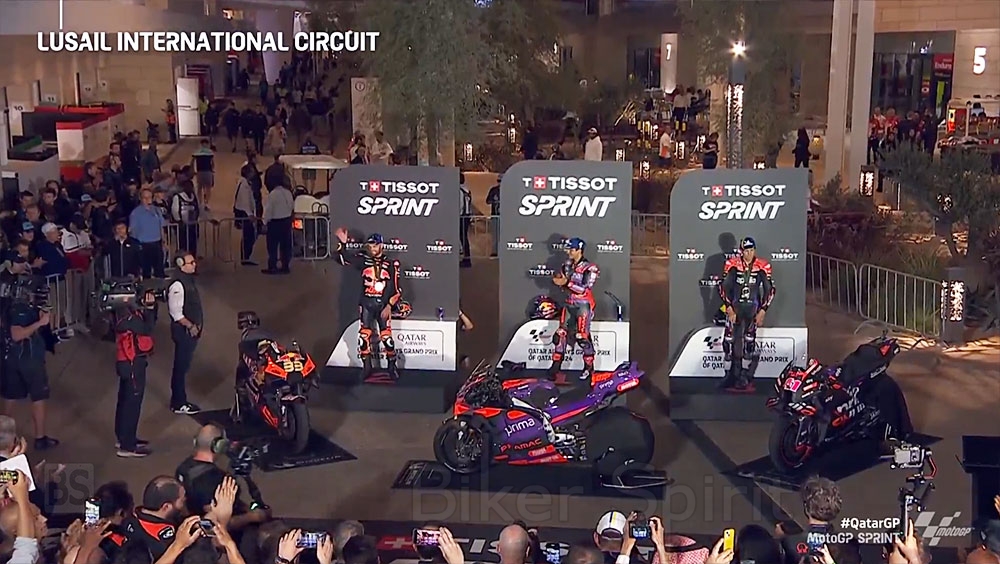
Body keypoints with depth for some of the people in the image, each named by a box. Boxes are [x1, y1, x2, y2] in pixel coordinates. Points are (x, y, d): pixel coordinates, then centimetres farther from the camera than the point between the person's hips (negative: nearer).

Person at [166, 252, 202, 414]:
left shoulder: (189, 280, 8)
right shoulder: (178, 285, -23)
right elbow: (176, 313, -24)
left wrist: (196, 325, 12)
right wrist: (191, 326, -17)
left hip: (191, 330, 9)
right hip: (184, 331, -9)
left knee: (184, 365, 17)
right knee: (181, 366, 1)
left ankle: (180, 400, 28)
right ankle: (178, 403, 12)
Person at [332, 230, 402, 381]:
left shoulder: (391, 264, 0)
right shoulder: (363, 259, 4)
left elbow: (396, 289, 0)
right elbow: (344, 259, -5)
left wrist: (389, 306, -9)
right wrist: (342, 243, -20)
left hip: (383, 305, -2)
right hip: (366, 304, 2)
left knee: (386, 336, -4)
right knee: (364, 335, 1)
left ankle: (392, 367, 9)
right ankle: (366, 367, 13)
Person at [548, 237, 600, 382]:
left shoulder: (590, 268, -13)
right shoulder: (567, 265, 9)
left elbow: (585, 289, -20)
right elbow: (559, 279, 10)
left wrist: (567, 282, -25)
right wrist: (557, 279, -14)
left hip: (583, 305, -6)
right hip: (569, 304, 7)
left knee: (582, 336, -9)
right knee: (561, 334, 3)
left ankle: (589, 367, 5)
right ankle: (556, 365, 9)